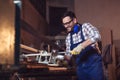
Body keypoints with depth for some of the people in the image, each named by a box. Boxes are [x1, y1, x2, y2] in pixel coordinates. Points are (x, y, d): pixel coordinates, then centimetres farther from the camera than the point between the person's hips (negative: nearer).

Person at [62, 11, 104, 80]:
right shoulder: (68, 37, 9)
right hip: (80, 68, 5)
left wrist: (81, 46, -31)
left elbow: (97, 36, -24)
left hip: (93, 64, -5)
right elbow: (69, 54, 15)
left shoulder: (85, 26, -6)